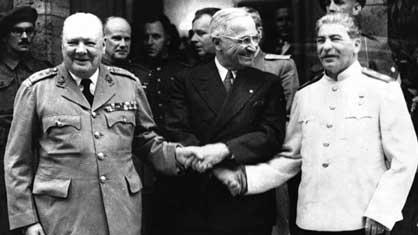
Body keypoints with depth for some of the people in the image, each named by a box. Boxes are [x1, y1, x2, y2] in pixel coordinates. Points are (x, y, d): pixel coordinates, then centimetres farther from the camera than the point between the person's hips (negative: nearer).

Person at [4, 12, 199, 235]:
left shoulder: (129, 83, 6)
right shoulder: (36, 89, -2)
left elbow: (146, 139, 15)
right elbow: (18, 162, 0)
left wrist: (176, 155, -3)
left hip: (123, 215, 3)